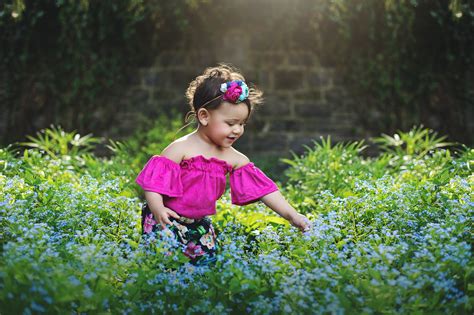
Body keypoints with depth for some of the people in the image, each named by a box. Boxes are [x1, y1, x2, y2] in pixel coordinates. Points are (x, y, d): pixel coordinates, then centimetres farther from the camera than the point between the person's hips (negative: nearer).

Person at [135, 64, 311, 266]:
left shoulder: (234, 159, 0)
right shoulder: (181, 148, -15)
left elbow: (262, 188, -2)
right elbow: (154, 180, -16)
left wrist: (291, 215, -9)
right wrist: (158, 209, -33)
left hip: (200, 224, 6)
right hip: (167, 222, -6)